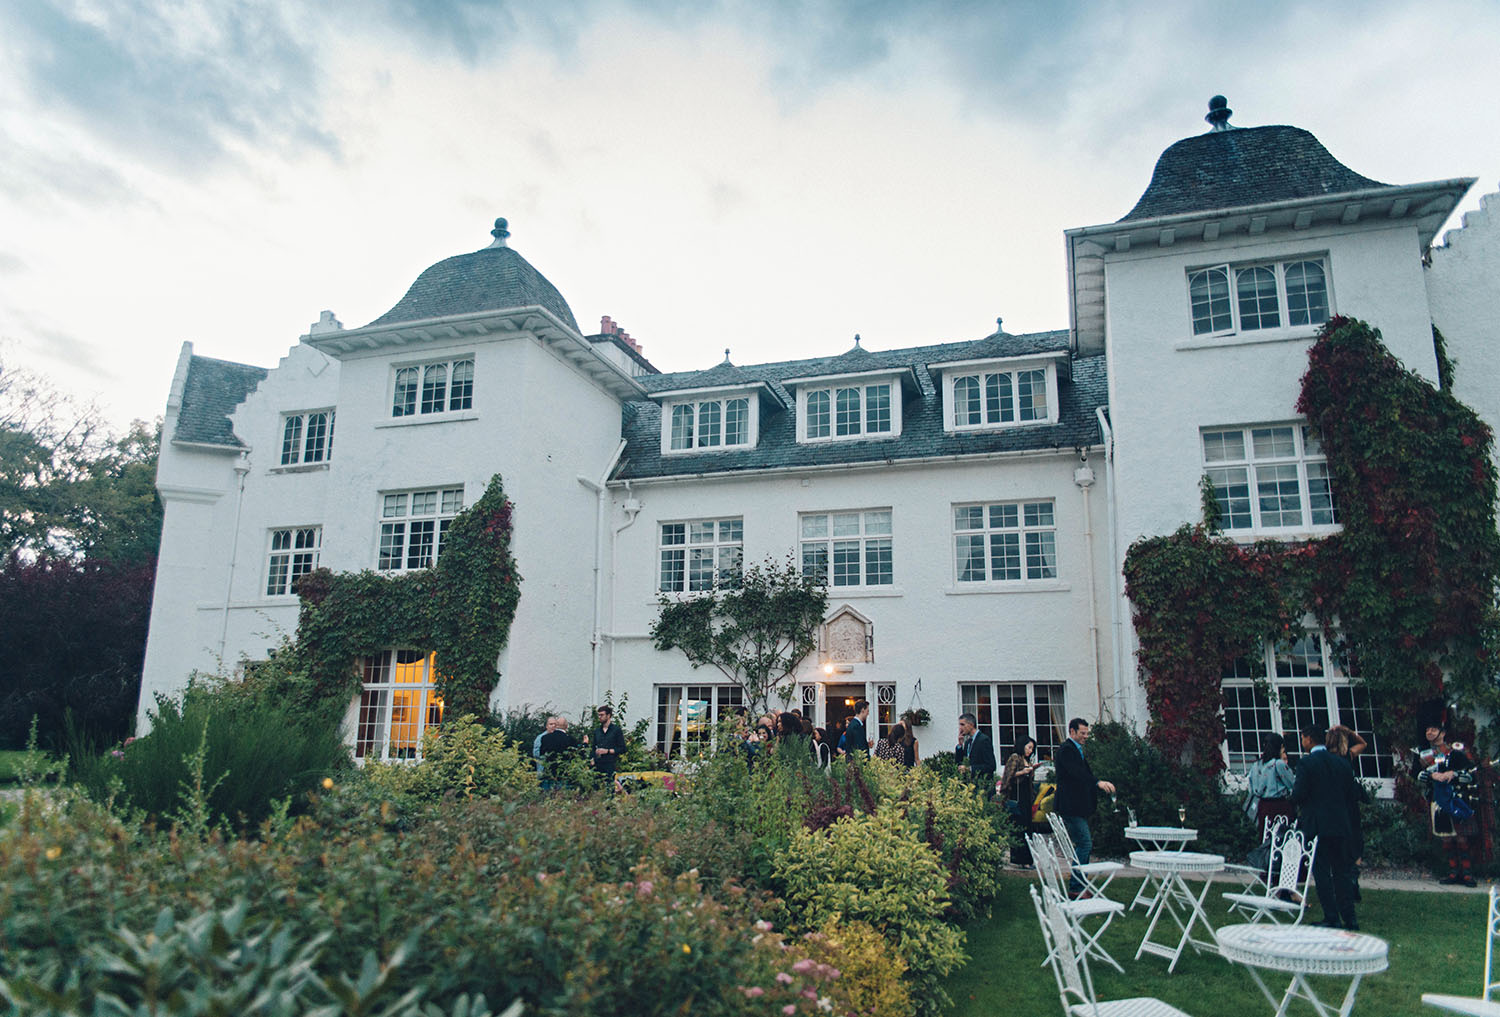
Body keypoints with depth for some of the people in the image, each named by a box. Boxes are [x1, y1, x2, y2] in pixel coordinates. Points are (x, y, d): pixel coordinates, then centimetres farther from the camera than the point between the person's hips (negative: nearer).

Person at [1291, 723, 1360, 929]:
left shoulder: (1306, 763, -11)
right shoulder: (1342, 762, 7)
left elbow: (1298, 796, -14)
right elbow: (1354, 793, 10)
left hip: (1317, 825, -6)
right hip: (1340, 825, 6)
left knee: (1322, 873, 1)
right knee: (1342, 871, 13)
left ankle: (1332, 919, 1)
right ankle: (1349, 918, 15)